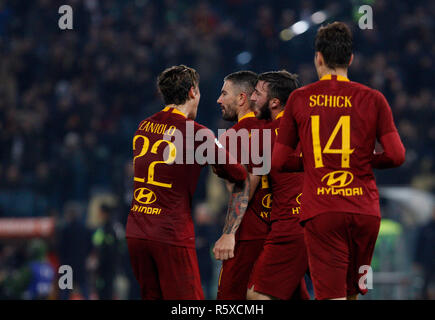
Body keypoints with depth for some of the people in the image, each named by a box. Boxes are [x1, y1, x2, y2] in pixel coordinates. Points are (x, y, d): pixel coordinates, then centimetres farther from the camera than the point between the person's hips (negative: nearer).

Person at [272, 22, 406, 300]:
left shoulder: (299, 99, 3)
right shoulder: (373, 99, 3)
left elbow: (279, 161, 6)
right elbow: (397, 156, -1)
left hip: (321, 212, -2)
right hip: (365, 210, 2)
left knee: (332, 295, -7)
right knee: (352, 293, 17)